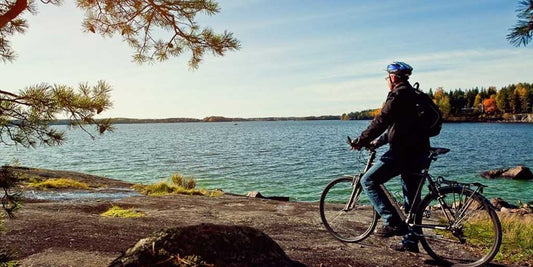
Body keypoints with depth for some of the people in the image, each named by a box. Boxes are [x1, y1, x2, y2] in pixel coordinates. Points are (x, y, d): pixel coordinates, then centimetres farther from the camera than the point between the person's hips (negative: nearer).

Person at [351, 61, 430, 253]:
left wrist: (361, 141, -11)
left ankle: (393, 223, -10)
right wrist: (378, 141, 26)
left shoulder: (398, 94, -10)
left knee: (368, 181, -6)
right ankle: (410, 241, 23)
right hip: (419, 152, 10)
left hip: (403, 151, -10)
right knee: (411, 197, 15)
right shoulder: (413, 95, 21)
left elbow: (381, 121, -18)